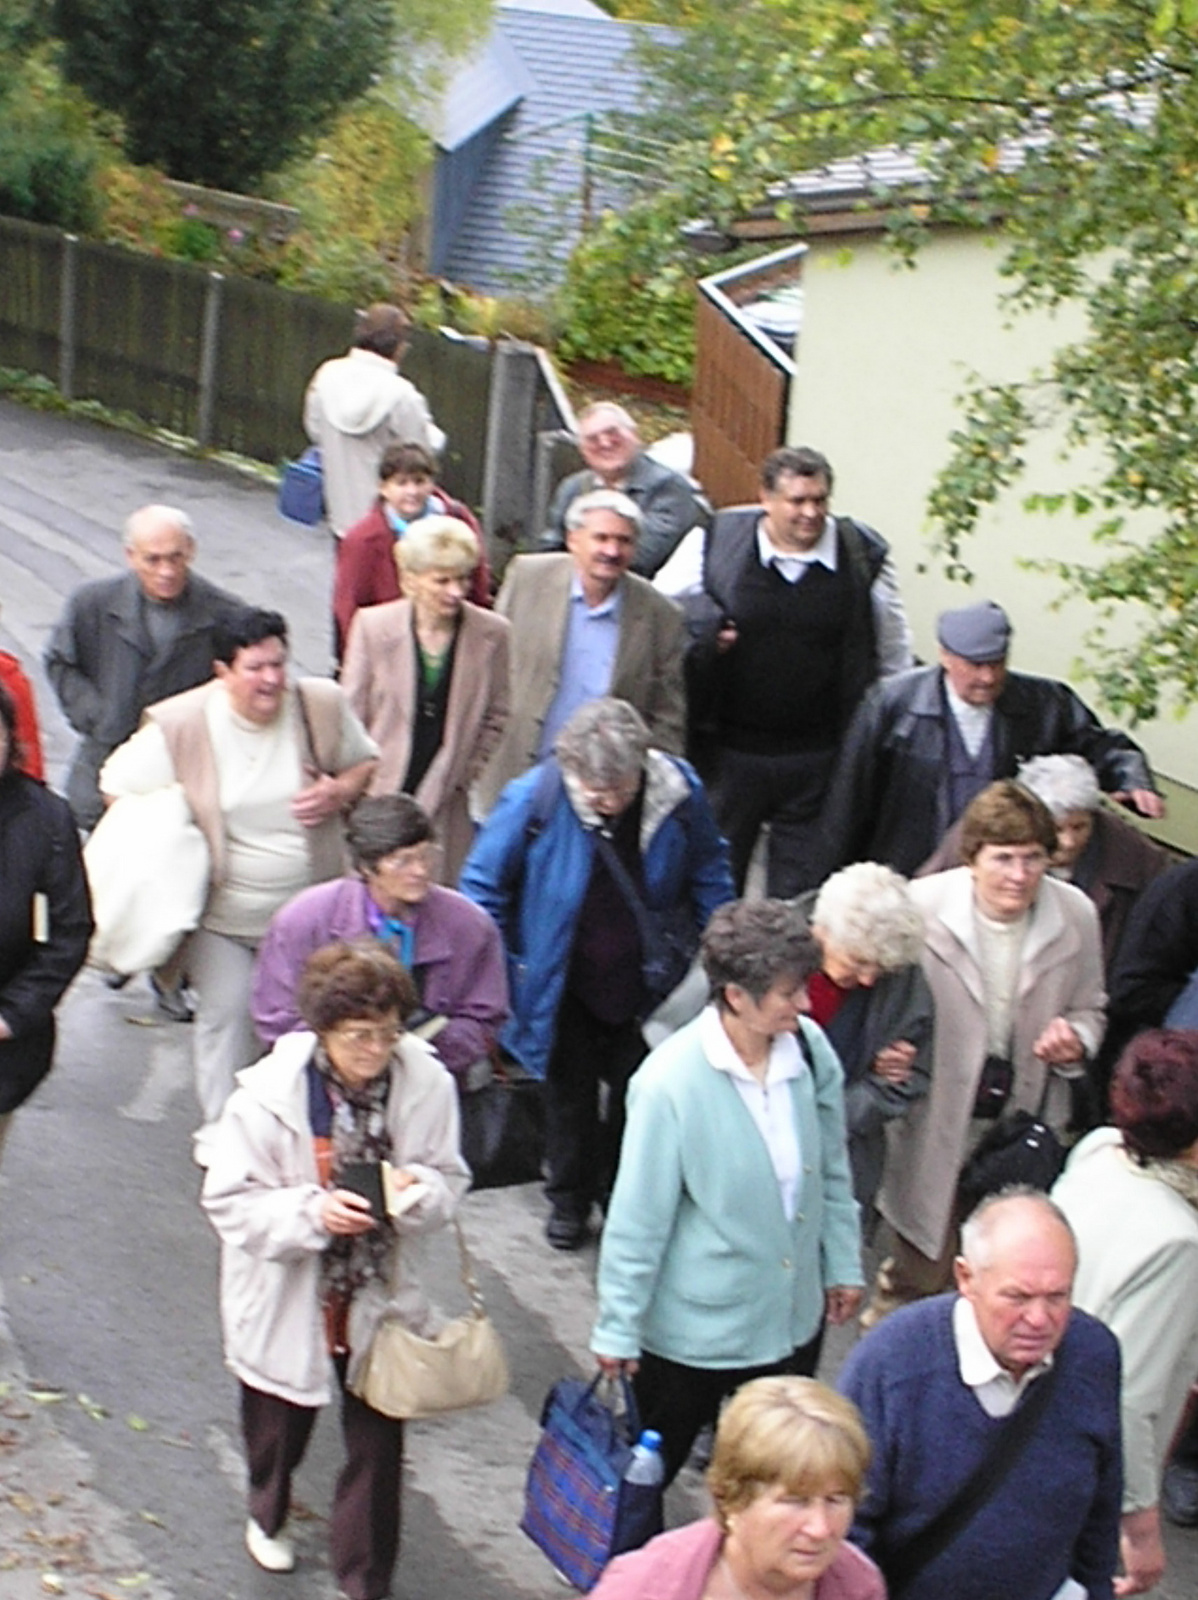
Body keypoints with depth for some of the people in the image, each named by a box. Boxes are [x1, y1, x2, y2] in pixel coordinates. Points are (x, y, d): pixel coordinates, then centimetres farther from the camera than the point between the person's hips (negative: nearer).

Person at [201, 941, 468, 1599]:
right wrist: (311, 1212, -32)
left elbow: (449, 1180, -5)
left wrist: (419, 1189, -28)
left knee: (378, 1446, 7)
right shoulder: (270, 1094, -23)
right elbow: (229, 1201, -17)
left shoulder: (425, 1083, -17)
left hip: (381, 1299, 1)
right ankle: (267, 1514, 59)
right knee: (280, 1423, 26)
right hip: (289, 1302, 0)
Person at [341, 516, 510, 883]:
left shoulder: (492, 634, -3)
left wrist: (464, 775, 1)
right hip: (379, 797, -1)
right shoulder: (373, 626, -5)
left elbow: (496, 718, 8)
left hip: (447, 807, 1)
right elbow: (350, 717, 2)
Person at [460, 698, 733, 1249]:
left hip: (647, 982, 1)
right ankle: (569, 1198, 40)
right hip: (566, 983, -1)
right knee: (570, 1090, 17)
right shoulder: (532, 801, -25)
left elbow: (709, 874, 1)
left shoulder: (678, 792, -19)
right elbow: (482, 886, -9)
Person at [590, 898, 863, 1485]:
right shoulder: (669, 1083, -25)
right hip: (695, 1326, -5)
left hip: (796, 1314, 5)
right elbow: (637, 1217, -16)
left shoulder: (809, 1048, -10)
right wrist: (618, 1328, -9)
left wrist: (842, 1263, 12)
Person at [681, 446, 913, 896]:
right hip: (728, 752, 0)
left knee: (799, 895, 6)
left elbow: (894, 659, 9)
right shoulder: (718, 543, -6)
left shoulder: (864, 558, -2)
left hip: (817, 759, 0)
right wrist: (702, 634, -11)